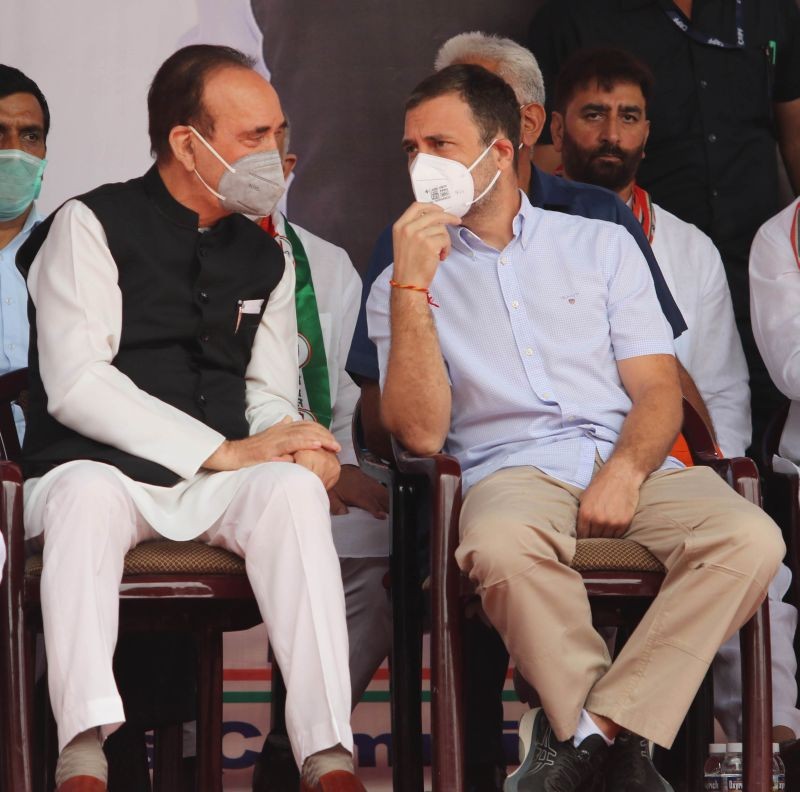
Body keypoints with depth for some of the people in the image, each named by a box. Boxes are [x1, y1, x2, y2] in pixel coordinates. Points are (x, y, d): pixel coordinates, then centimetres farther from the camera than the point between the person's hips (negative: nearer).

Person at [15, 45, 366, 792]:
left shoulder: (265, 260, 18)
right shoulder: (91, 226, 0)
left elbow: (269, 395, 16)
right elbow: (75, 385, -10)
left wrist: (294, 446, -10)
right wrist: (224, 452, -15)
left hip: (217, 481, 4)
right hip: (95, 471, -4)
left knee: (293, 488, -30)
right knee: (88, 491, -39)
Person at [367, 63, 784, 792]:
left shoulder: (601, 246, 19)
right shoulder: (404, 285, 15)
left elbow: (659, 390, 9)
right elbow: (421, 432, 0)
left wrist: (626, 470, -12)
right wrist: (412, 288, -7)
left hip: (631, 467, 2)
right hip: (512, 472, -2)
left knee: (752, 539, -29)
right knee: (502, 546, -39)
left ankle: (589, 727, -25)